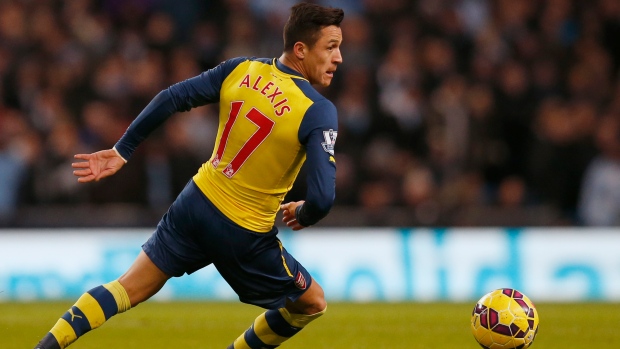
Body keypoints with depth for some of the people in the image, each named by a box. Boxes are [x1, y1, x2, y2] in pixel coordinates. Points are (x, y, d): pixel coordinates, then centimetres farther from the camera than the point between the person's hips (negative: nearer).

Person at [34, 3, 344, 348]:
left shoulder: (241, 70, -3)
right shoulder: (319, 113, -19)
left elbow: (171, 99, -3)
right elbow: (322, 197, -25)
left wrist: (123, 151, 7)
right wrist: (303, 216, -1)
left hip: (196, 203, 5)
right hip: (243, 235, -5)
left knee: (130, 288, 16)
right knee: (312, 304, 16)